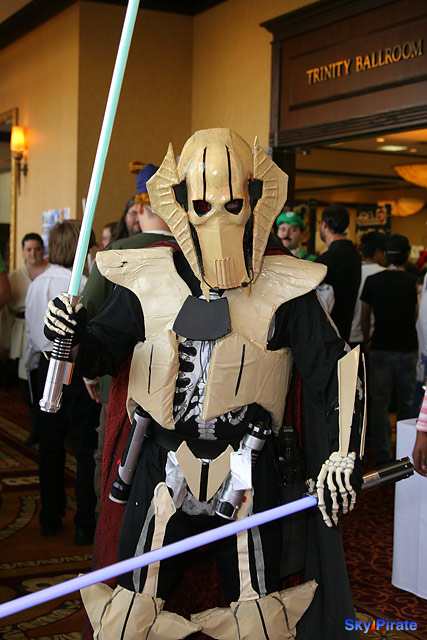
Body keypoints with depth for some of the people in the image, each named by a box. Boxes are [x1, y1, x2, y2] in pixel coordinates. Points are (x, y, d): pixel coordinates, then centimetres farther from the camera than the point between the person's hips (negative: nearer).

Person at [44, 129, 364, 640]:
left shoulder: (284, 288, -5)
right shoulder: (147, 282, -3)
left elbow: (335, 368, -1)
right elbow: (100, 352, 8)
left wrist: (342, 457, -9)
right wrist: (69, 337, -15)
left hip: (248, 475, 0)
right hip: (165, 464, 1)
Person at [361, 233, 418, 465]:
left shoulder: (372, 281, -3)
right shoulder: (414, 282, -7)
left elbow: (364, 316, 5)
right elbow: (417, 317, 0)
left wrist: (367, 340, 19)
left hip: (381, 349, 1)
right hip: (408, 348, 0)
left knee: (380, 403, 7)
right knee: (407, 402, 11)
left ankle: (382, 454, 9)